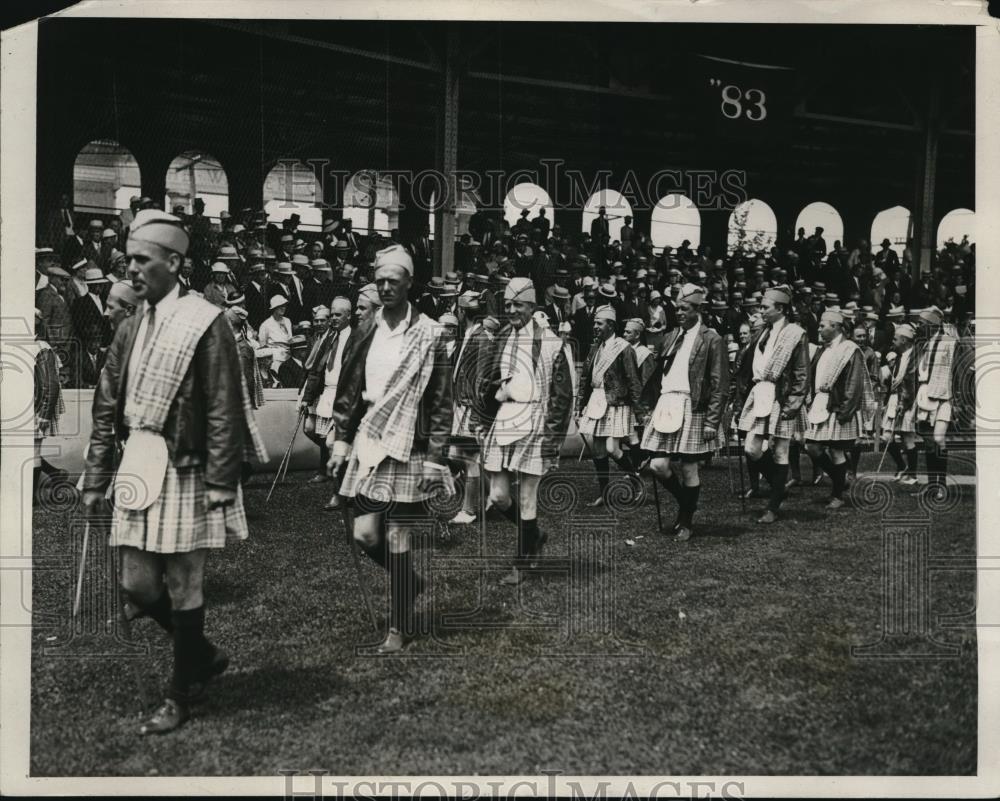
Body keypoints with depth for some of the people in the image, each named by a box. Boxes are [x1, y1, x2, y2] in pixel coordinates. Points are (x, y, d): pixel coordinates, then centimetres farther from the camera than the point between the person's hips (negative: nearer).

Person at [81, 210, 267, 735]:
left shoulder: (205, 324, -9)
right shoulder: (129, 330, 10)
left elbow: (223, 415, -13)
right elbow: (106, 411, 13)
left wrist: (220, 488, -16)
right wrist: (95, 481, 11)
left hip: (184, 473, -7)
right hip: (138, 470, 7)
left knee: (182, 589, 3)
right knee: (138, 585, 11)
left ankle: (181, 697, 20)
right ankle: (204, 656, 33)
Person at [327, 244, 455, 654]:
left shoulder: (427, 335, -6)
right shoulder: (366, 332, 7)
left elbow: (442, 402, -6)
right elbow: (349, 390, 14)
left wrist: (434, 457, -10)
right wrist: (340, 439, 8)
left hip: (407, 445, -5)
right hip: (368, 440, 5)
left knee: (396, 538, -2)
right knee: (365, 534, 3)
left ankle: (400, 627, 13)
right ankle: (410, 580, 32)